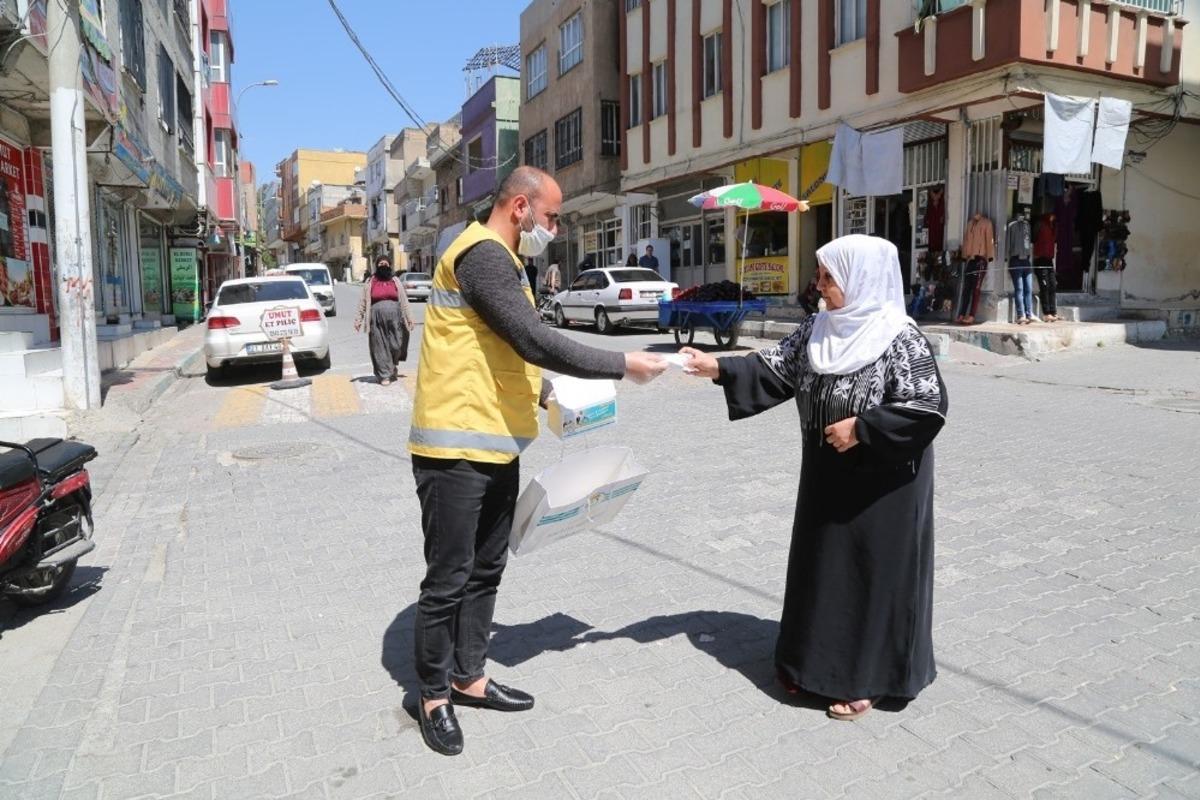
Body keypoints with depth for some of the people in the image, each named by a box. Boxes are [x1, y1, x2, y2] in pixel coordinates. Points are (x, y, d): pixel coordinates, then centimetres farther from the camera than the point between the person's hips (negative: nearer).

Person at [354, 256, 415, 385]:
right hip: (377, 317, -1)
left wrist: (409, 318, 9)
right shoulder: (370, 282, 9)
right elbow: (363, 302, 11)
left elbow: (404, 301, 12)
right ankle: (384, 375, 7)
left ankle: (394, 365, 30)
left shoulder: (395, 281, 12)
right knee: (380, 347, 0)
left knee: (396, 344, 0)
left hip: (394, 316, 1)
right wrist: (359, 319, 6)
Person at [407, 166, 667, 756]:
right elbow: (536, 342, -23)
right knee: (448, 579, 3)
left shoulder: (501, 262, 18)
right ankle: (434, 695, 20)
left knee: (485, 571, 17)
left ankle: (469, 677, 32)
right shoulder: (482, 254, -15)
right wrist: (623, 366, -16)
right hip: (456, 450, -10)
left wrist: (550, 396, 13)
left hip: (496, 447, 10)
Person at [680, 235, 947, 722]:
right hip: (826, 475, 7)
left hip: (880, 484, -7)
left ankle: (866, 677, 21)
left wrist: (861, 428, -22)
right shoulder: (816, 330, 3)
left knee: (871, 573, 4)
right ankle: (817, 661, 32)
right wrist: (718, 369, -10)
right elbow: (775, 369, 1)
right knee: (820, 565, 15)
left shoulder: (900, 339, -17)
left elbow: (929, 407, -20)